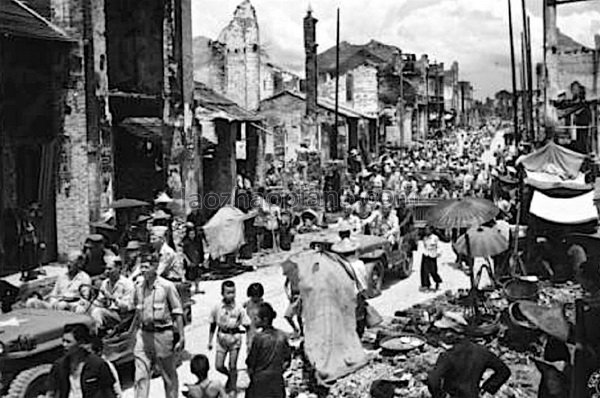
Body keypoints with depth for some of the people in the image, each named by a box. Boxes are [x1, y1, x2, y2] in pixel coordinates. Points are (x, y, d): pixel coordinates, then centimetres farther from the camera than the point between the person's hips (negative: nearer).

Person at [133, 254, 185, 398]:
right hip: (144, 334, 4)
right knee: (141, 375, -1)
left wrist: (181, 337, -10)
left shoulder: (167, 286, -9)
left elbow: (178, 313, -7)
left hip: (163, 333, -4)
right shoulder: (139, 287, 5)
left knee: (169, 375, 9)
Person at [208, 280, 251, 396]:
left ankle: (233, 388, 23)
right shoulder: (217, 308, -6)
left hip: (235, 337, -2)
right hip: (221, 337, 2)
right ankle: (230, 376, 34)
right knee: (219, 366, 3)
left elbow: (247, 325, -6)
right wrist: (210, 341, 8)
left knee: (232, 366, 3)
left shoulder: (239, 309, -10)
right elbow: (212, 325, 6)